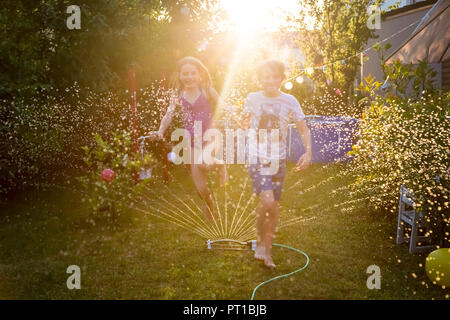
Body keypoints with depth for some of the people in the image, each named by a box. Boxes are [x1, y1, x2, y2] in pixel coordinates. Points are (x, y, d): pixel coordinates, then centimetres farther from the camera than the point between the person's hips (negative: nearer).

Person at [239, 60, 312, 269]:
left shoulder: (289, 101, 0)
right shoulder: (252, 99, 0)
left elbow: (304, 129, 2)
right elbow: (244, 124, 13)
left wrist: (308, 152, -13)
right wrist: (243, 124, -11)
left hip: (278, 159, 2)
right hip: (256, 157, -2)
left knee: (274, 206, 7)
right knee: (267, 200, -19)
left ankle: (267, 251, 24)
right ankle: (260, 241, 7)